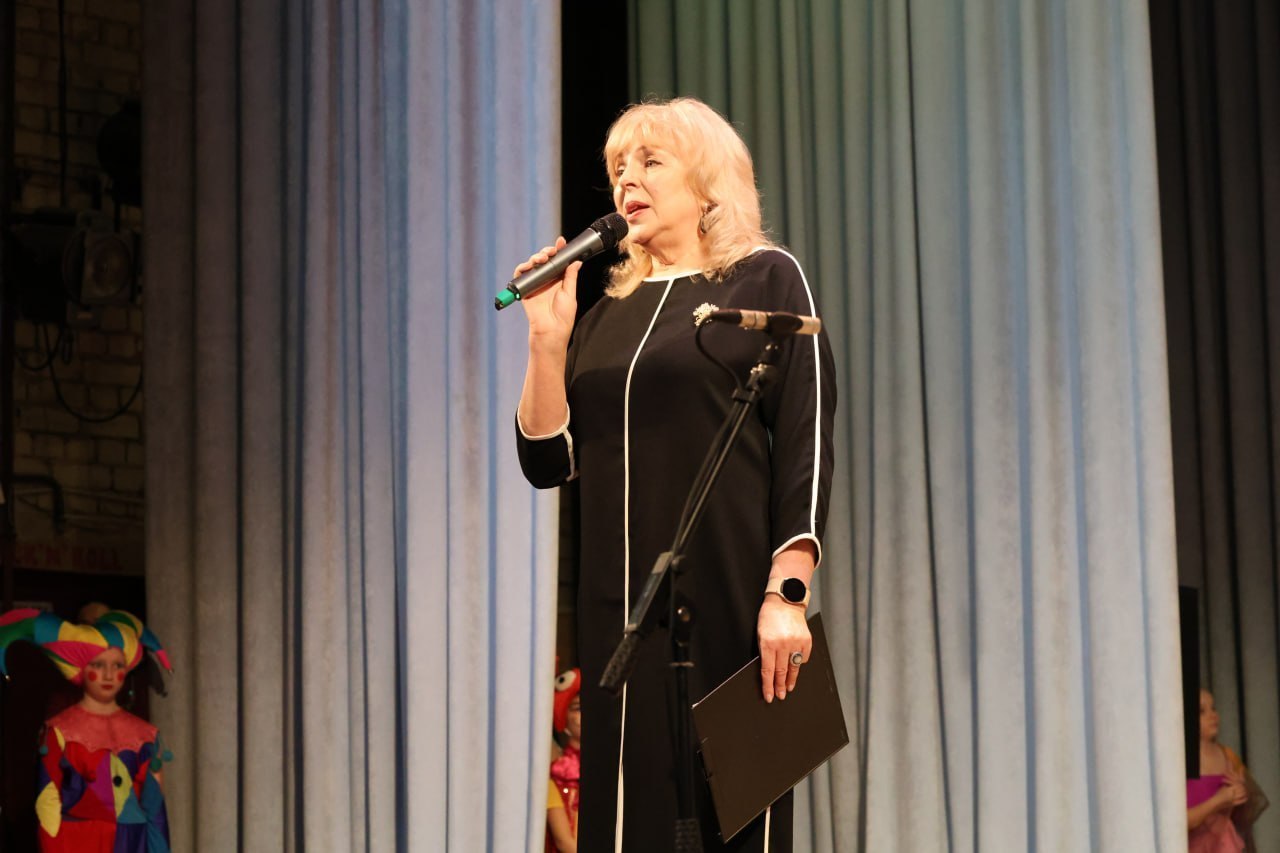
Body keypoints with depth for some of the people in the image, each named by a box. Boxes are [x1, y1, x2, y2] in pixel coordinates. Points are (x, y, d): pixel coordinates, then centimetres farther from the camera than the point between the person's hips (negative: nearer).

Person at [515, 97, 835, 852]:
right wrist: (548, 341, 0)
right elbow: (551, 461, 12)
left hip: (728, 605, -5)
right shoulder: (608, 312, 16)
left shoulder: (766, 279, 1)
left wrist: (787, 594, -16)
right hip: (622, 613, 5)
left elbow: (807, 445, -7)